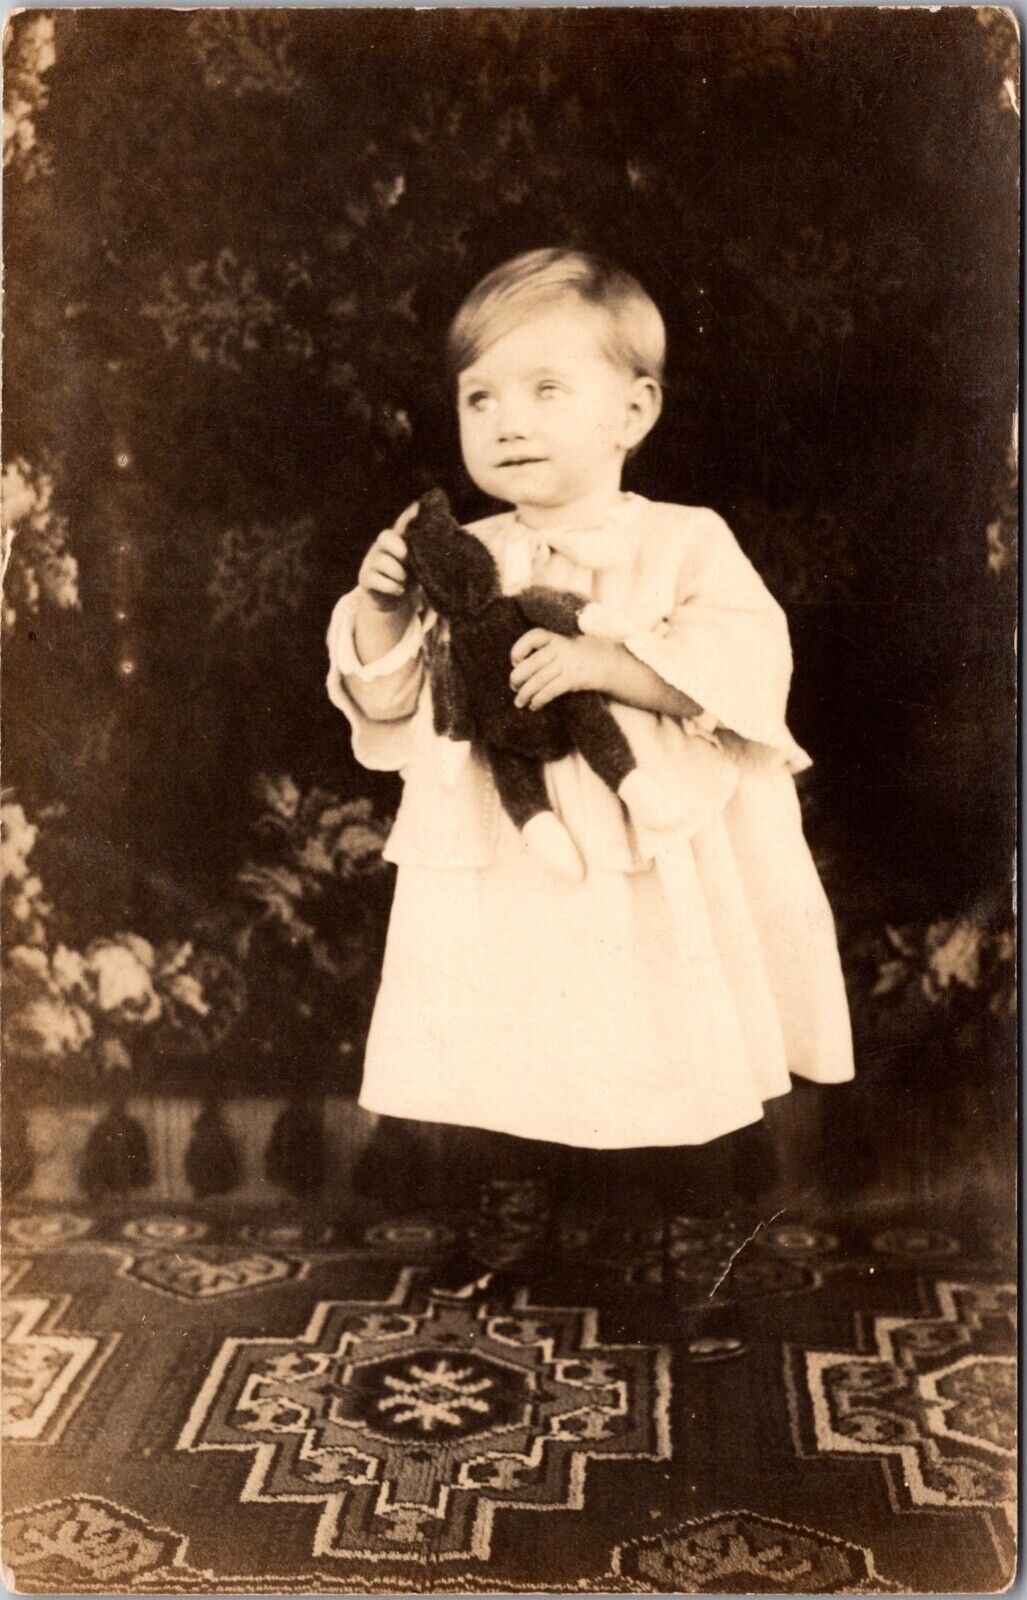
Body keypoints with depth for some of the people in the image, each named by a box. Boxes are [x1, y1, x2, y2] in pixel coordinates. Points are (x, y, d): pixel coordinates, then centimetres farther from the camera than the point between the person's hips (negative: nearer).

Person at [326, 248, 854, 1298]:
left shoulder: (685, 543, -5)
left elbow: (744, 657, -21)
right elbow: (389, 703, 6)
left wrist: (600, 661, -30)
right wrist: (381, 611, -13)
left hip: (659, 869, -3)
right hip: (507, 870, 3)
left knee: (680, 1070, 8)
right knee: (514, 1052, 15)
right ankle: (518, 1211, 38)